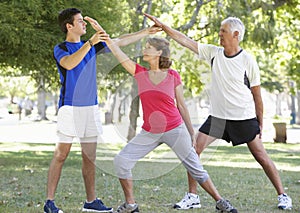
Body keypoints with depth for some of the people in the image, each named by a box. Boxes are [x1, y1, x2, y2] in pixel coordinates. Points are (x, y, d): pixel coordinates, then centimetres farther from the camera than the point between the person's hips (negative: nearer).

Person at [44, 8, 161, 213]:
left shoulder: (91, 46, 14)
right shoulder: (61, 48, -4)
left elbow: (120, 42, 21)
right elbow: (69, 64, -26)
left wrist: (146, 32, 20)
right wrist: (90, 43, -32)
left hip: (91, 107, 6)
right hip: (70, 107, -6)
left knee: (90, 157, 8)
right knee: (61, 155, -7)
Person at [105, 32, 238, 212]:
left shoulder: (173, 76, -4)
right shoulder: (140, 73, 4)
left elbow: (181, 105, 3)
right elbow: (118, 52, -3)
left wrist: (191, 132, 6)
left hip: (175, 130, -3)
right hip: (149, 133, 3)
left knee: (196, 168, 2)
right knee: (121, 161, -6)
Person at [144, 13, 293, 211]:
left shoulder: (248, 61, -10)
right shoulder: (214, 53, 0)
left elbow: (257, 95, -4)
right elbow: (185, 40, 1)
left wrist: (260, 124, -1)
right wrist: (162, 25, -5)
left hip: (245, 119, -4)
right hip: (217, 117, 4)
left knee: (262, 157, -3)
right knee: (193, 150, -6)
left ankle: (283, 195, 10)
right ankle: (192, 195, 4)